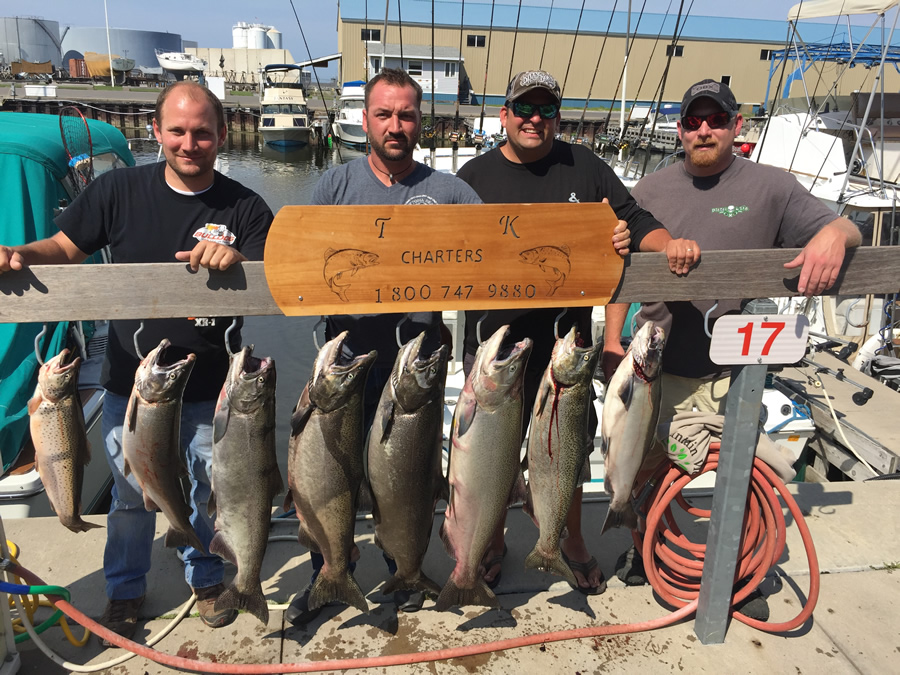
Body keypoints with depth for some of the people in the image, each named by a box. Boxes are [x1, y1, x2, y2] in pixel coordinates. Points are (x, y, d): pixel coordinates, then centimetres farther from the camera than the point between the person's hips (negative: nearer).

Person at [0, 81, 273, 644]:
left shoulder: (245, 207, -6)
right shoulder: (118, 190, -4)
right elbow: (66, 248, 3)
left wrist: (236, 261, -31)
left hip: (210, 387, 0)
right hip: (131, 381, 1)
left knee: (208, 491, 17)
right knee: (131, 495, 17)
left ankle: (207, 578, 43)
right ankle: (126, 590, 41)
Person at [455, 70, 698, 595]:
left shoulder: (584, 166, 5)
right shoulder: (475, 176, 3)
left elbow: (634, 220, 6)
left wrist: (669, 242, -14)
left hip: (568, 340, 1)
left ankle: (574, 542, 38)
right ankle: (494, 542, 35)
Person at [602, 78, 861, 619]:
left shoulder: (770, 186, 2)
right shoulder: (651, 190, 8)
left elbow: (846, 229, 3)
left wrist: (835, 233, -22)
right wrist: (612, 342, 3)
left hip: (732, 372, -1)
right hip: (657, 366, 2)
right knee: (647, 468, 12)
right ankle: (647, 549, 37)